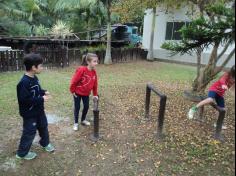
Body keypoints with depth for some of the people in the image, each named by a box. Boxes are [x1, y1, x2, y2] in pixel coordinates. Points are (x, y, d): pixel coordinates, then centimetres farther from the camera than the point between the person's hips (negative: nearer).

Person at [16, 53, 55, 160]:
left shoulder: (34, 78, 0)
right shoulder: (24, 82, -28)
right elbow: (24, 99, -30)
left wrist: (43, 92, -4)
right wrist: (41, 99, -26)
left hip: (39, 110, 9)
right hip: (29, 114, -9)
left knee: (43, 126, 23)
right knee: (29, 132, 7)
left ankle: (45, 143, 47)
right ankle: (22, 153, 28)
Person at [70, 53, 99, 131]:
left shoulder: (94, 72, -8)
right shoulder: (81, 70, -28)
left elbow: (95, 84, 3)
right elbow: (74, 81, -21)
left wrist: (95, 94, 6)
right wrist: (73, 91, -13)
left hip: (86, 93, 6)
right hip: (77, 92, -5)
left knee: (86, 107, 11)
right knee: (77, 107, 5)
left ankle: (83, 120, 34)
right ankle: (76, 123, 21)